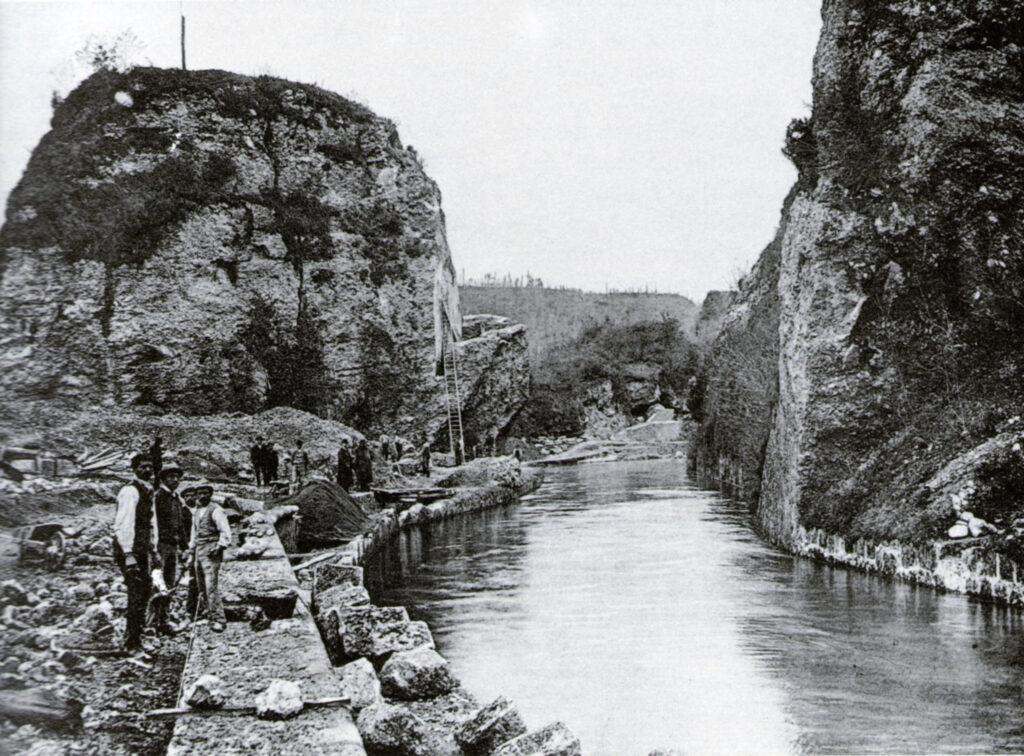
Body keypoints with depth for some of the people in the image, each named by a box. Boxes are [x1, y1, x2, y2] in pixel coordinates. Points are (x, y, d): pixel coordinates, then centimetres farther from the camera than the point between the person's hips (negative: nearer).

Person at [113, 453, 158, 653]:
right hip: (130, 550, -9)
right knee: (136, 595, -9)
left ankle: (135, 639, 23)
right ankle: (131, 644, -3)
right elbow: (123, 524, -19)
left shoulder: (148, 491, 16)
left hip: (143, 550, 9)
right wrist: (128, 554, -23)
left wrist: (153, 550, 19)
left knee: (144, 592, 13)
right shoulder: (130, 491, -14)